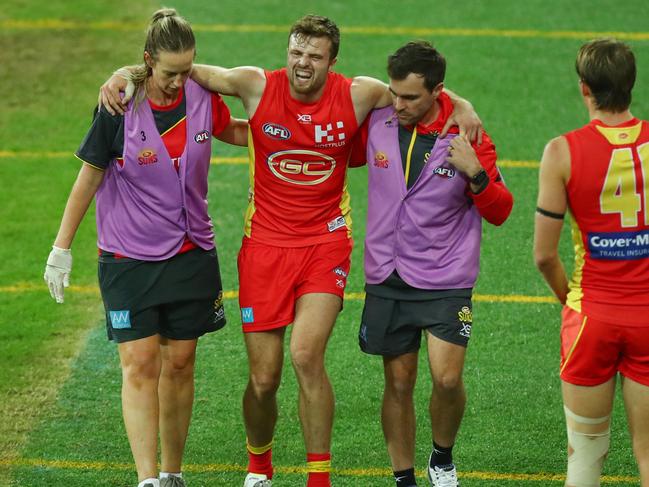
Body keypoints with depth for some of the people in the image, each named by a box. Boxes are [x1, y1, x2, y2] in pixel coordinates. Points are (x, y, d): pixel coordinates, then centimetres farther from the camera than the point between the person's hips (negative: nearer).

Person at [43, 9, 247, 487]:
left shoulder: (203, 98, -4)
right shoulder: (120, 109, -13)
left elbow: (234, 131, 20)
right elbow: (89, 177, -3)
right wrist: (61, 249, 0)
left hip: (191, 254, 3)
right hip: (129, 258, -3)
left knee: (179, 364, 7)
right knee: (140, 365, -9)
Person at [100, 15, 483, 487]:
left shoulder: (358, 94, -5)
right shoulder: (258, 85, -7)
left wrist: (462, 106, -8)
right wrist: (124, 75, -12)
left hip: (326, 242, -1)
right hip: (265, 245, 1)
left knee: (306, 355, -22)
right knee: (264, 378, 2)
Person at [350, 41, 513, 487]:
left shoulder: (467, 137, -9)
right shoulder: (377, 125, -2)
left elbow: (500, 212, -5)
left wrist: (475, 174, -22)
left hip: (446, 281, -3)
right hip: (387, 279, 3)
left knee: (447, 378, -13)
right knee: (399, 382, 6)